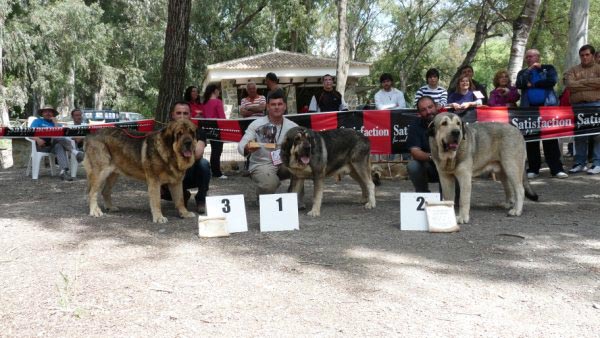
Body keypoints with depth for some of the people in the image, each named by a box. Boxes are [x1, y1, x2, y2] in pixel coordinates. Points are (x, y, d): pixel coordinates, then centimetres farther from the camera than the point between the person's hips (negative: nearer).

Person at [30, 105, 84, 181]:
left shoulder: (55, 123, 32)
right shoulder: (37, 121, 27)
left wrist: (55, 122, 11)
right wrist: (37, 139, -15)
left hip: (54, 145, 2)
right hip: (42, 145, -2)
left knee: (60, 146, -38)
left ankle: (64, 171, -57)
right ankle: (74, 152, -52)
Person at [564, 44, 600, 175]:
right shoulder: (573, 70, 15)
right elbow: (570, 85, -3)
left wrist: (582, 82, -4)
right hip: (577, 106, 2)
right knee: (579, 136, 5)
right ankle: (580, 163, 11)